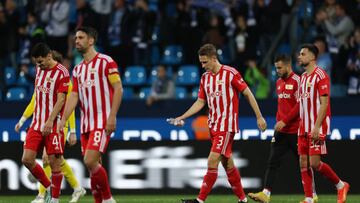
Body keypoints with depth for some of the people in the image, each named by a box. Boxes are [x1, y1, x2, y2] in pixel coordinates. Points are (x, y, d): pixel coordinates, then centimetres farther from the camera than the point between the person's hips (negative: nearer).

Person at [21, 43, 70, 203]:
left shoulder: (61, 72, -10)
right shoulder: (39, 69, 11)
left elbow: (61, 100, -15)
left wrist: (50, 121, -23)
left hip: (53, 124, -7)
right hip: (37, 123, 7)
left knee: (54, 162, -4)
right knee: (27, 159, -2)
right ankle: (49, 188, 16)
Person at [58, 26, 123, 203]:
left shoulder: (106, 62, -4)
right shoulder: (78, 69, 16)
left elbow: (118, 89, -9)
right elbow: (74, 96, 12)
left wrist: (112, 117, -16)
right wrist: (63, 120, -1)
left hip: (102, 122, -7)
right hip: (85, 124, 7)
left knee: (90, 161, -18)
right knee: (93, 165, 5)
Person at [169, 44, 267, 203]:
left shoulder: (230, 73, -10)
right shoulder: (205, 78, 10)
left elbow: (248, 94, -6)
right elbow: (200, 102, 16)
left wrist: (259, 117, -6)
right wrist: (182, 117, 6)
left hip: (226, 126, -7)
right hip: (213, 126, 7)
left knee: (212, 161, -13)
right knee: (227, 164, 11)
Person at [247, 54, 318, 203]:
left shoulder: (297, 81, -11)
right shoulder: (279, 82, 13)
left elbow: (299, 106, -17)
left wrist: (284, 121, -19)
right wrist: (278, 121, 14)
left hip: (295, 131, -7)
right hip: (281, 130, 7)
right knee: (272, 162, -5)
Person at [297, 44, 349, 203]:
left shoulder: (320, 75, -10)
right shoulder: (303, 77, 16)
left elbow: (324, 103, -16)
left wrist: (317, 127, -22)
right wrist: (301, 127, 15)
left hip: (317, 128, -8)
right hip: (304, 128, 8)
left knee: (314, 162, -12)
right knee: (304, 163, 1)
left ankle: (341, 185, 6)